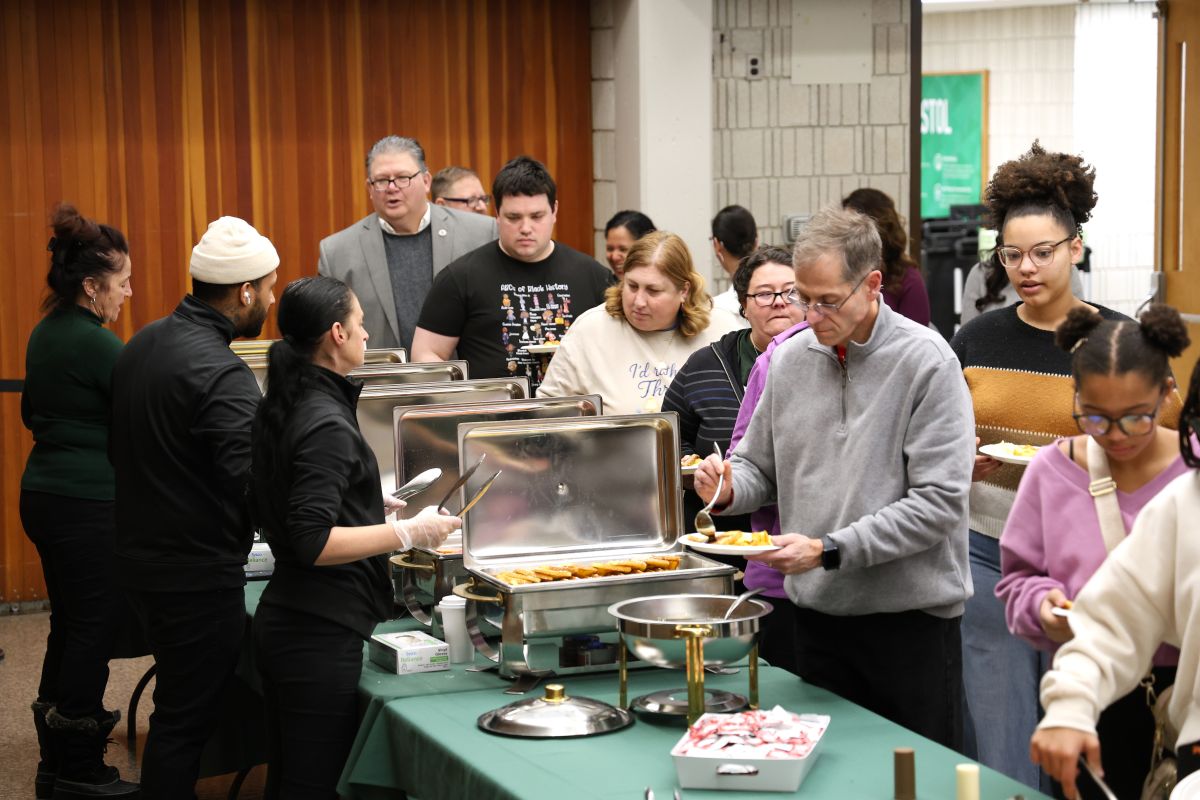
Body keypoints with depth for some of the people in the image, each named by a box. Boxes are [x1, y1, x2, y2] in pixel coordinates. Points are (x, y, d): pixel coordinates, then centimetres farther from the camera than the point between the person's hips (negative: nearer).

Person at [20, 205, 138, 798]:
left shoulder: (45, 333, 11)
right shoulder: (96, 344, -18)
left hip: (44, 493, 10)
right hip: (88, 504, -10)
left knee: (70, 623, 18)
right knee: (95, 627, -2)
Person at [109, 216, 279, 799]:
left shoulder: (143, 343, 7)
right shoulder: (219, 372, -22)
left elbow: (121, 448, 17)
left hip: (143, 553, 9)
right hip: (198, 571, -9)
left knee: (179, 703, 21)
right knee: (186, 716, 0)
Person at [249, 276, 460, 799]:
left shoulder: (280, 408, 10)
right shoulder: (326, 424, -19)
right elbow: (312, 544, -24)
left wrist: (366, 507, 23)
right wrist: (407, 534, -21)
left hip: (282, 619, 10)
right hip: (321, 633, -10)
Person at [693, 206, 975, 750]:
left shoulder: (926, 362, -10)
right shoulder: (789, 359, 7)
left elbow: (938, 501, -16)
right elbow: (759, 466, 18)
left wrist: (829, 550, -20)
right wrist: (728, 488, -6)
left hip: (912, 618, -5)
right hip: (817, 612, 5)